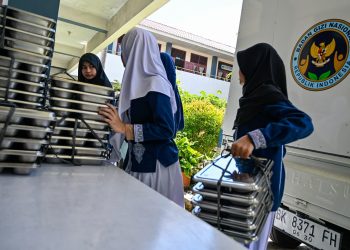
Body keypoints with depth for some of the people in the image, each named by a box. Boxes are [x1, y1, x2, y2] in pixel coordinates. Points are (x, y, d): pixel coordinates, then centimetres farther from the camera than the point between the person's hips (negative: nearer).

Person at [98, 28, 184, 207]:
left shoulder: (156, 84, -15)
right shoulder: (140, 82, 11)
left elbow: (167, 129, -21)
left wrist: (125, 129, -22)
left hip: (155, 164, -8)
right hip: (139, 160, 8)